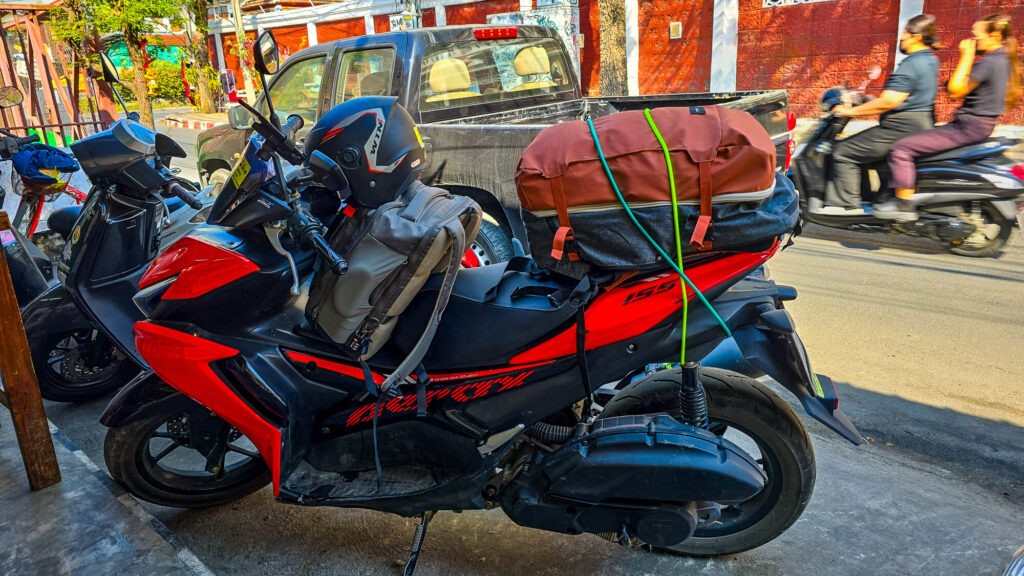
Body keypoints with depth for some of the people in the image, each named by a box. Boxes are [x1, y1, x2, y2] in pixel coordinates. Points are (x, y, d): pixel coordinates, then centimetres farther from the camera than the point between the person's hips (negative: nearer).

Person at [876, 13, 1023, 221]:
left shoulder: (988, 62, -19)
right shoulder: (1002, 59, 13)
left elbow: (955, 91, -19)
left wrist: (966, 57, -15)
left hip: (968, 127, -11)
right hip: (981, 124, 11)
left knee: (902, 148, -15)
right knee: (916, 139, 28)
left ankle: (904, 205, -18)